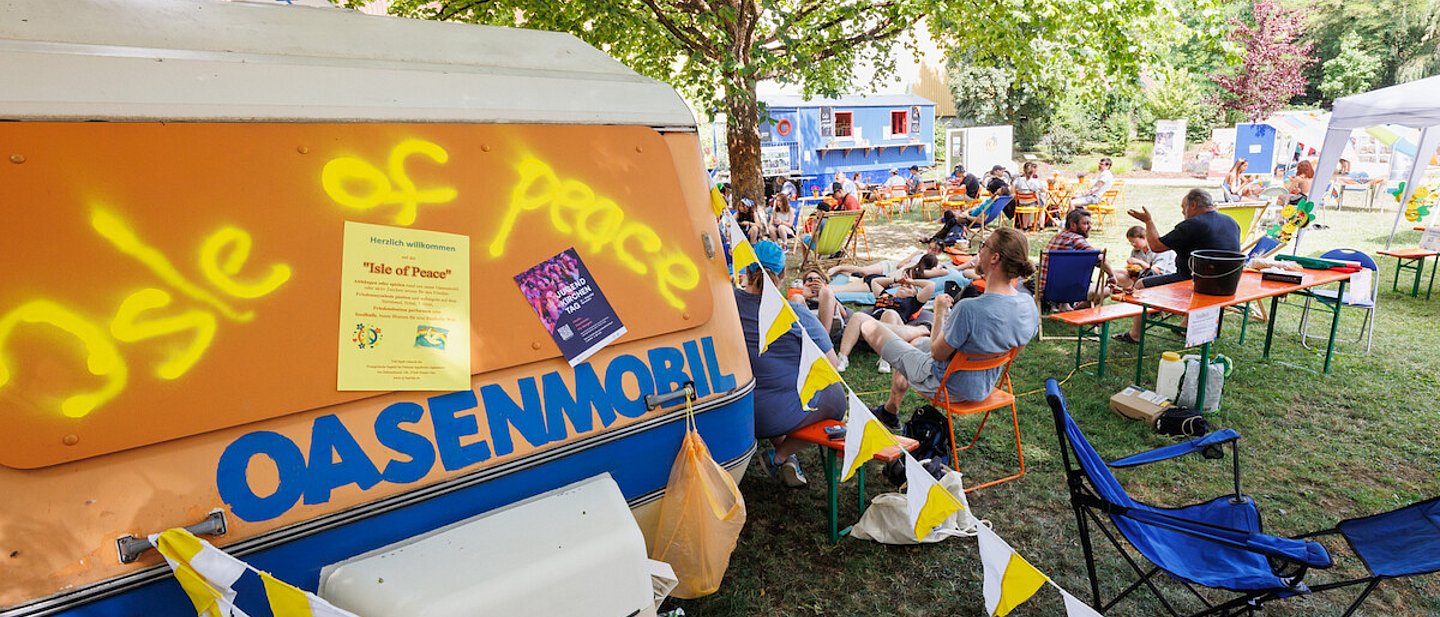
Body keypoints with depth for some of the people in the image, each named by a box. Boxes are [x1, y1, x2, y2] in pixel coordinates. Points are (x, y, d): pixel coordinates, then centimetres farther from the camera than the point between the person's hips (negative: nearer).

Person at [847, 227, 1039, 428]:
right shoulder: (1029, 304, -14)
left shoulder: (969, 308, -37)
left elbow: (938, 353, -22)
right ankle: (890, 408, 45)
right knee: (917, 342, 34)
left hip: (948, 387, -8)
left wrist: (940, 312, -9)